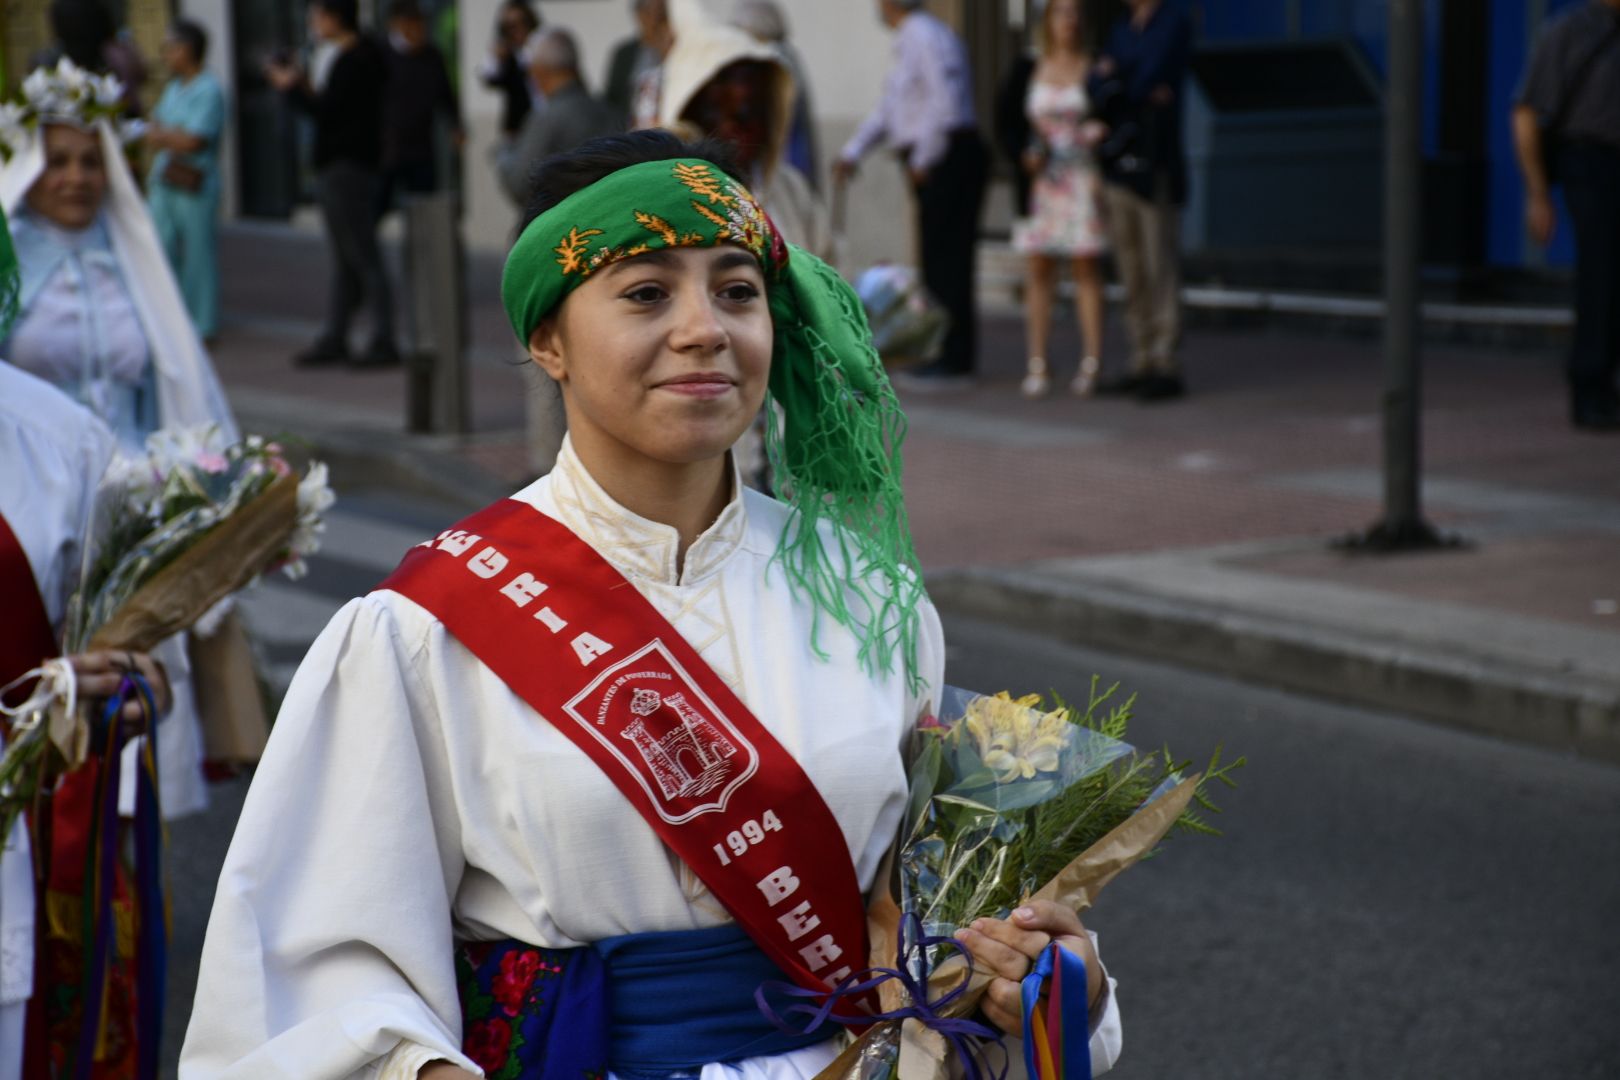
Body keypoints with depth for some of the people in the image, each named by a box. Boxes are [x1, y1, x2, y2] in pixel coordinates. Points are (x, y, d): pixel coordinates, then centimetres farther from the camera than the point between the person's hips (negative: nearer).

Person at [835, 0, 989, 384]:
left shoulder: (925, 37, -13)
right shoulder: (910, 40, 18)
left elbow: (946, 103, -22)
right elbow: (889, 108, 23)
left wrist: (924, 160, -15)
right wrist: (852, 153, 20)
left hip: (946, 160, -10)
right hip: (935, 164, 10)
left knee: (945, 259, -7)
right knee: (942, 259, 11)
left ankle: (954, 356, -4)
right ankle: (953, 353, 15)